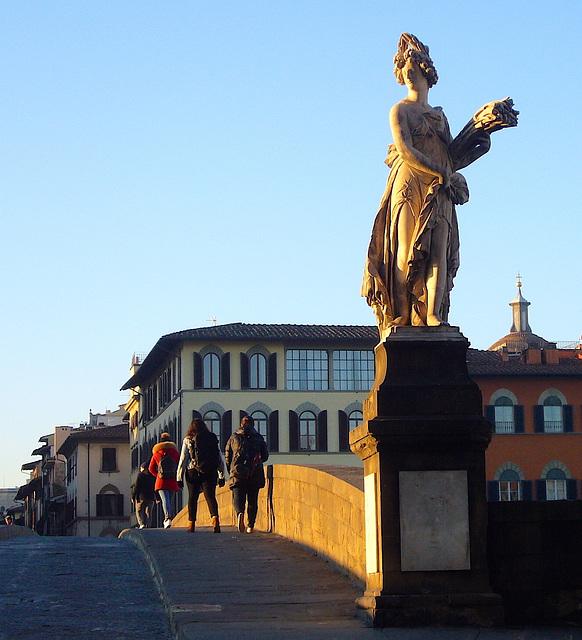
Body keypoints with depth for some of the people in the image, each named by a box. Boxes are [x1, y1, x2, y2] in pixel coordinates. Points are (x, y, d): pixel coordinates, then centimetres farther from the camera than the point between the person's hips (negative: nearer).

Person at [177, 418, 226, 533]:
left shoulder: (188, 440, 1)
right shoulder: (213, 439, 7)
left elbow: (183, 460, 0)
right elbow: (220, 460, 8)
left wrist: (179, 477, 4)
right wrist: (221, 476, 14)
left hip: (193, 472, -1)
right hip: (211, 473, 1)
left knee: (192, 498, 11)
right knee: (210, 496, -5)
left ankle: (191, 524, 14)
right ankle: (215, 518, -29)